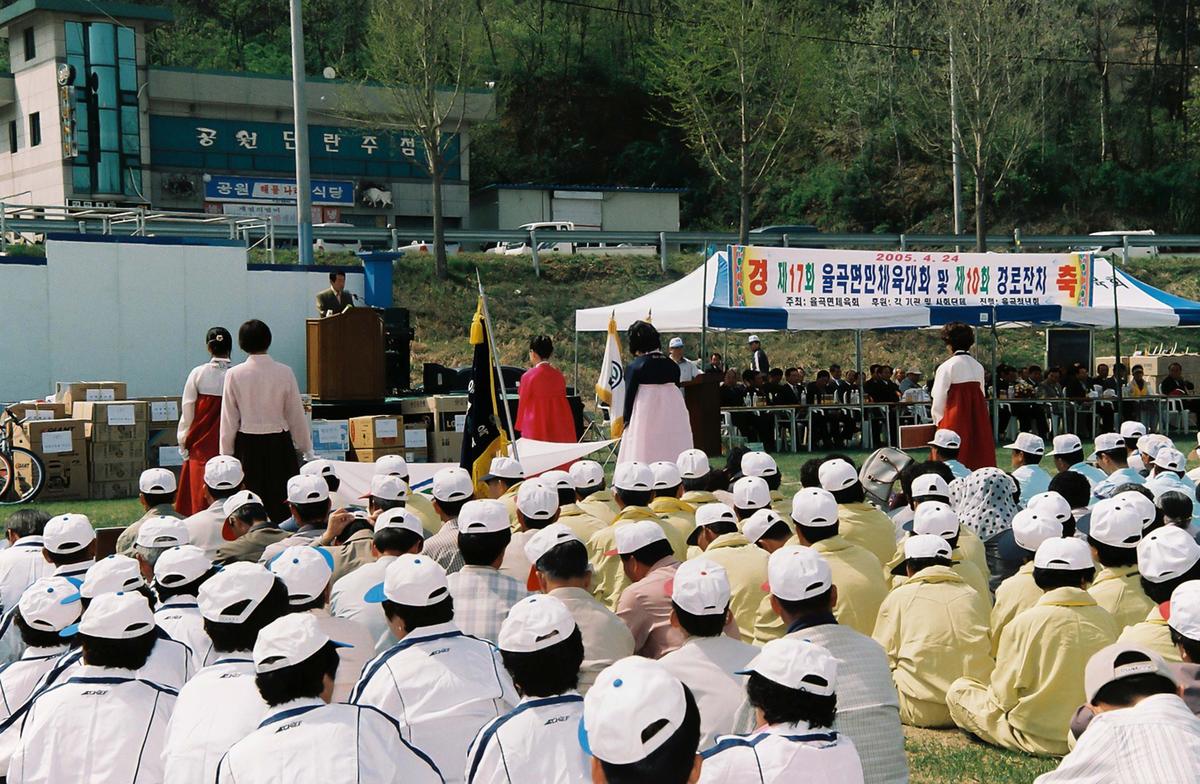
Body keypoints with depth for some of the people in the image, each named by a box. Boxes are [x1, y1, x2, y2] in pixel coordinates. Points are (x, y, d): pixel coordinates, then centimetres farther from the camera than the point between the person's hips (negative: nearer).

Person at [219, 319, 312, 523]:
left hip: (247, 446, 0)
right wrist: (306, 447, 12)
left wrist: (226, 452, 8)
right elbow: (296, 415, 1)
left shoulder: (234, 375, -6)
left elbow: (229, 418, -1)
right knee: (282, 503, 5)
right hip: (279, 444, 0)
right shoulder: (284, 373, -6)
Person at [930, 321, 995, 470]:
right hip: (979, 418, 5)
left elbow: (939, 400, -6)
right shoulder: (978, 367, 6)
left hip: (955, 420, -5)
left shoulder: (946, 367, -9)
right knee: (980, 457, 10)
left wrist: (939, 421, 8)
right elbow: (982, 395, 11)